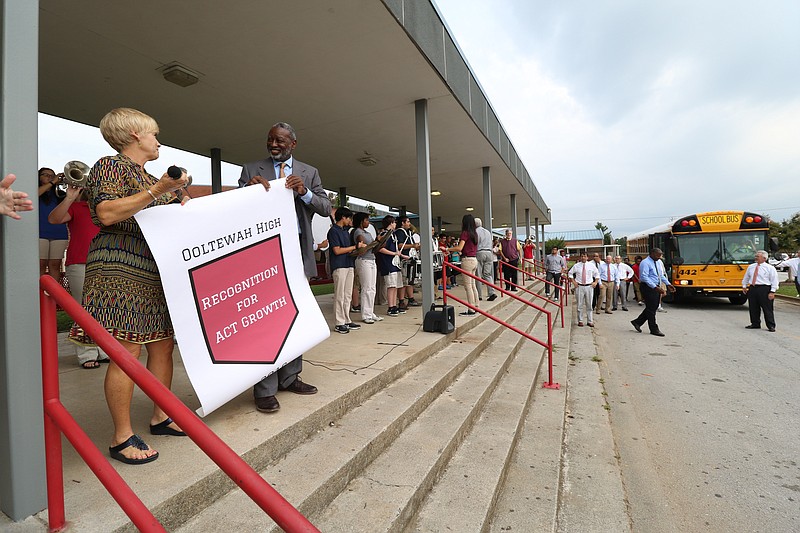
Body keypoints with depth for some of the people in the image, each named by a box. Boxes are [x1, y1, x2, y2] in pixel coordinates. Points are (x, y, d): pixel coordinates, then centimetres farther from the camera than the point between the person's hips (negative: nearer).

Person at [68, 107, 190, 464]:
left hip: (156, 270, 9)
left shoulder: (152, 179, 22)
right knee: (127, 351, -7)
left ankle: (161, 416, 20)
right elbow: (107, 214, -17)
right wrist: (158, 190, -21)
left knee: (163, 345, 8)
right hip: (122, 269, -8)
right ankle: (122, 437, 3)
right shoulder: (110, 166, -2)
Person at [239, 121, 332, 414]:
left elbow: (326, 208, 5)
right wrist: (249, 188, -15)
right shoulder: (251, 170, 8)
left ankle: (289, 378, 24)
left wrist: (304, 192, -12)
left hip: (298, 251, 3)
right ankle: (265, 389, 5)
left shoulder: (309, 173, 13)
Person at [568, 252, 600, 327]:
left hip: (589, 287, 1)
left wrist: (596, 282, 4)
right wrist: (574, 281, 2)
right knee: (580, 305, 4)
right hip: (579, 287, -1)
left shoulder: (591, 265, 3)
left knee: (589, 305, 6)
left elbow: (597, 273, 16)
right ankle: (580, 321, 14)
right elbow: (570, 273, 12)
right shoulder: (576, 265, 0)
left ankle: (590, 321, 15)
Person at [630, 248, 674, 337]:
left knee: (654, 307, 12)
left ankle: (637, 322, 24)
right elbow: (644, 277, -22)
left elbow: (662, 275, 21)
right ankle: (654, 329, 7)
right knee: (651, 308, -2)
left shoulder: (659, 262, 12)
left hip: (656, 287, 9)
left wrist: (668, 284, 8)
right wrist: (655, 287, -28)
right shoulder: (645, 263, -14)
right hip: (648, 287, -9)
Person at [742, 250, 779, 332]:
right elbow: (746, 277, 23)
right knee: (753, 308, 9)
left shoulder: (770, 268, -3)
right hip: (752, 289, 5)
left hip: (764, 289, -5)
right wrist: (744, 286, 17)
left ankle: (771, 326, 8)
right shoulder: (751, 267, 12)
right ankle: (755, 324, 20)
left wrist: (772, 292, -11)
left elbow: (774, 281, -5)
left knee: (767, 309, -1)